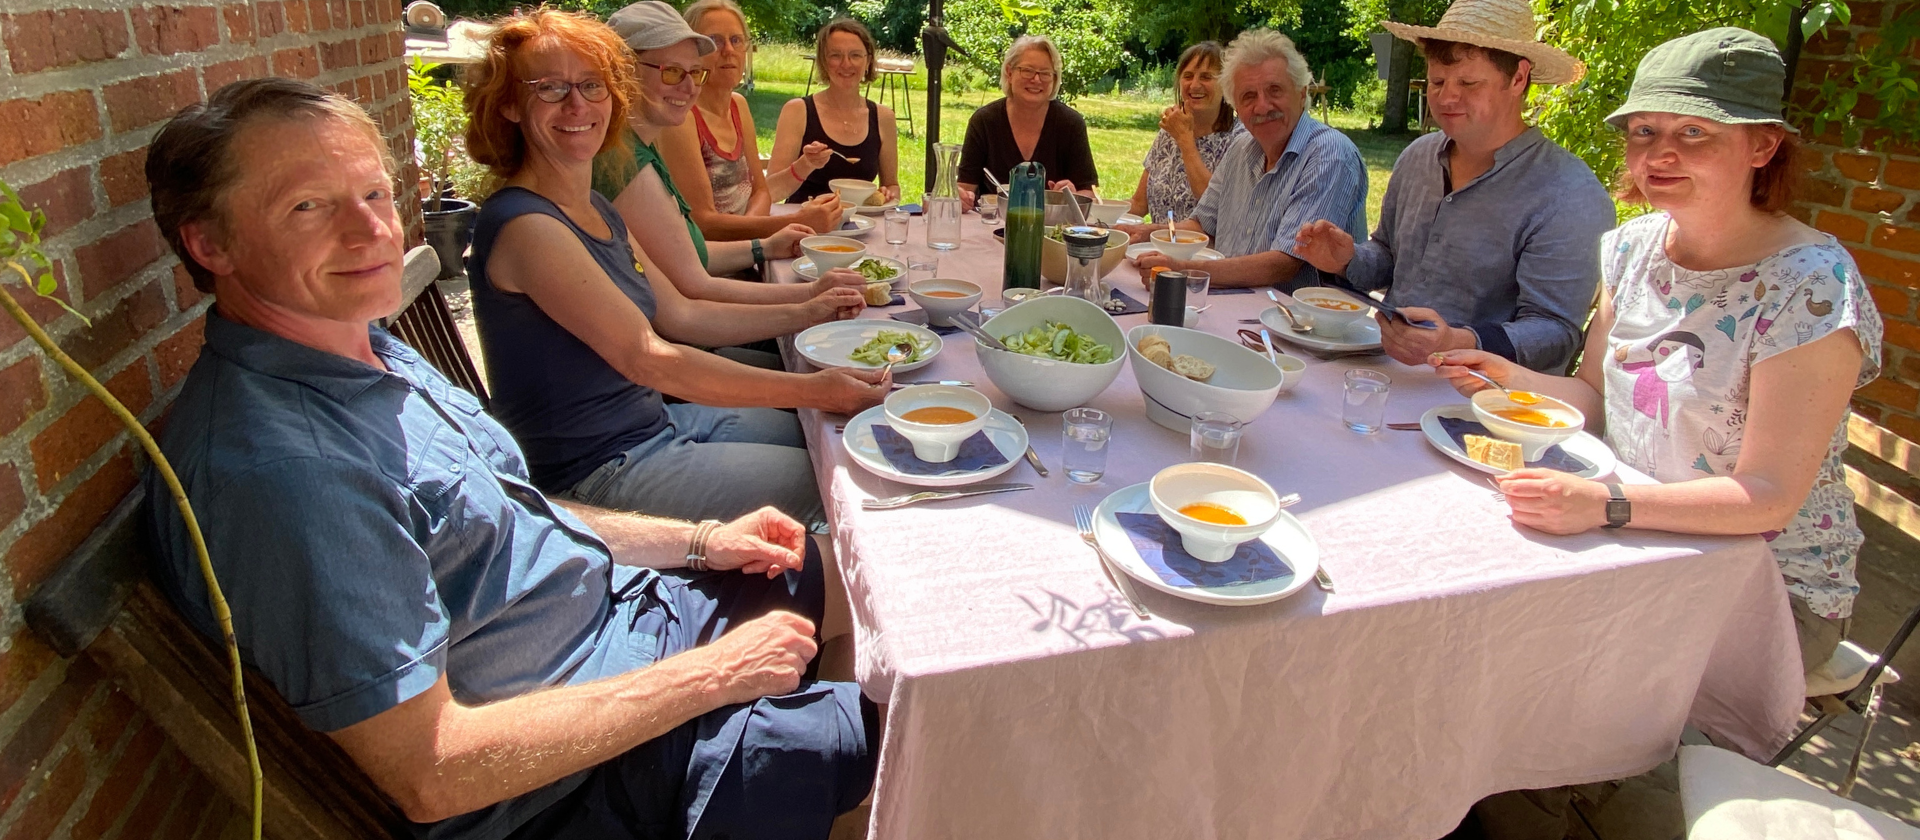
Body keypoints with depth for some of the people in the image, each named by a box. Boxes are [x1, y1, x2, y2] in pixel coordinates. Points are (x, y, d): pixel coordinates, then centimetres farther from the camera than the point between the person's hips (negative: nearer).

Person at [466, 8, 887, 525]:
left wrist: (805, 313, 9)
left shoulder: (595, 208, 8)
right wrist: (811, 391, -28)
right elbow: (646, 357, -26)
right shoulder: (524, 224, -21)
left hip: (653, 420, 9)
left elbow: (679, 315, 13)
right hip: (597, 475, -9)